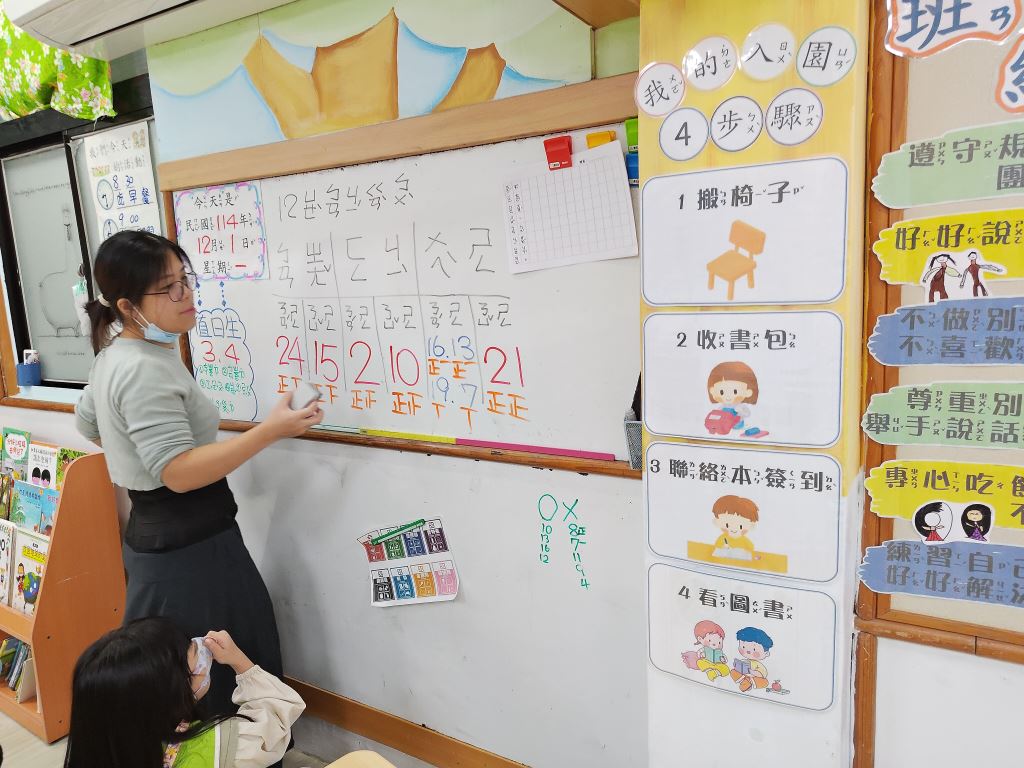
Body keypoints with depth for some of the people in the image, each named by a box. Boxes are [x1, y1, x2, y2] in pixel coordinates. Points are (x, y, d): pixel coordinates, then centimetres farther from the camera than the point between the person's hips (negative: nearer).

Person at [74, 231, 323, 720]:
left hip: (154, 535, 10)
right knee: (223, 685, 2)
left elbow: (89, 423, 25)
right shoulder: (144, 370, -24)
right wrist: (270, 431, -30)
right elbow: (180, 472, -28)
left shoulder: (115, 355, 9)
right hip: (190, 548, -10)